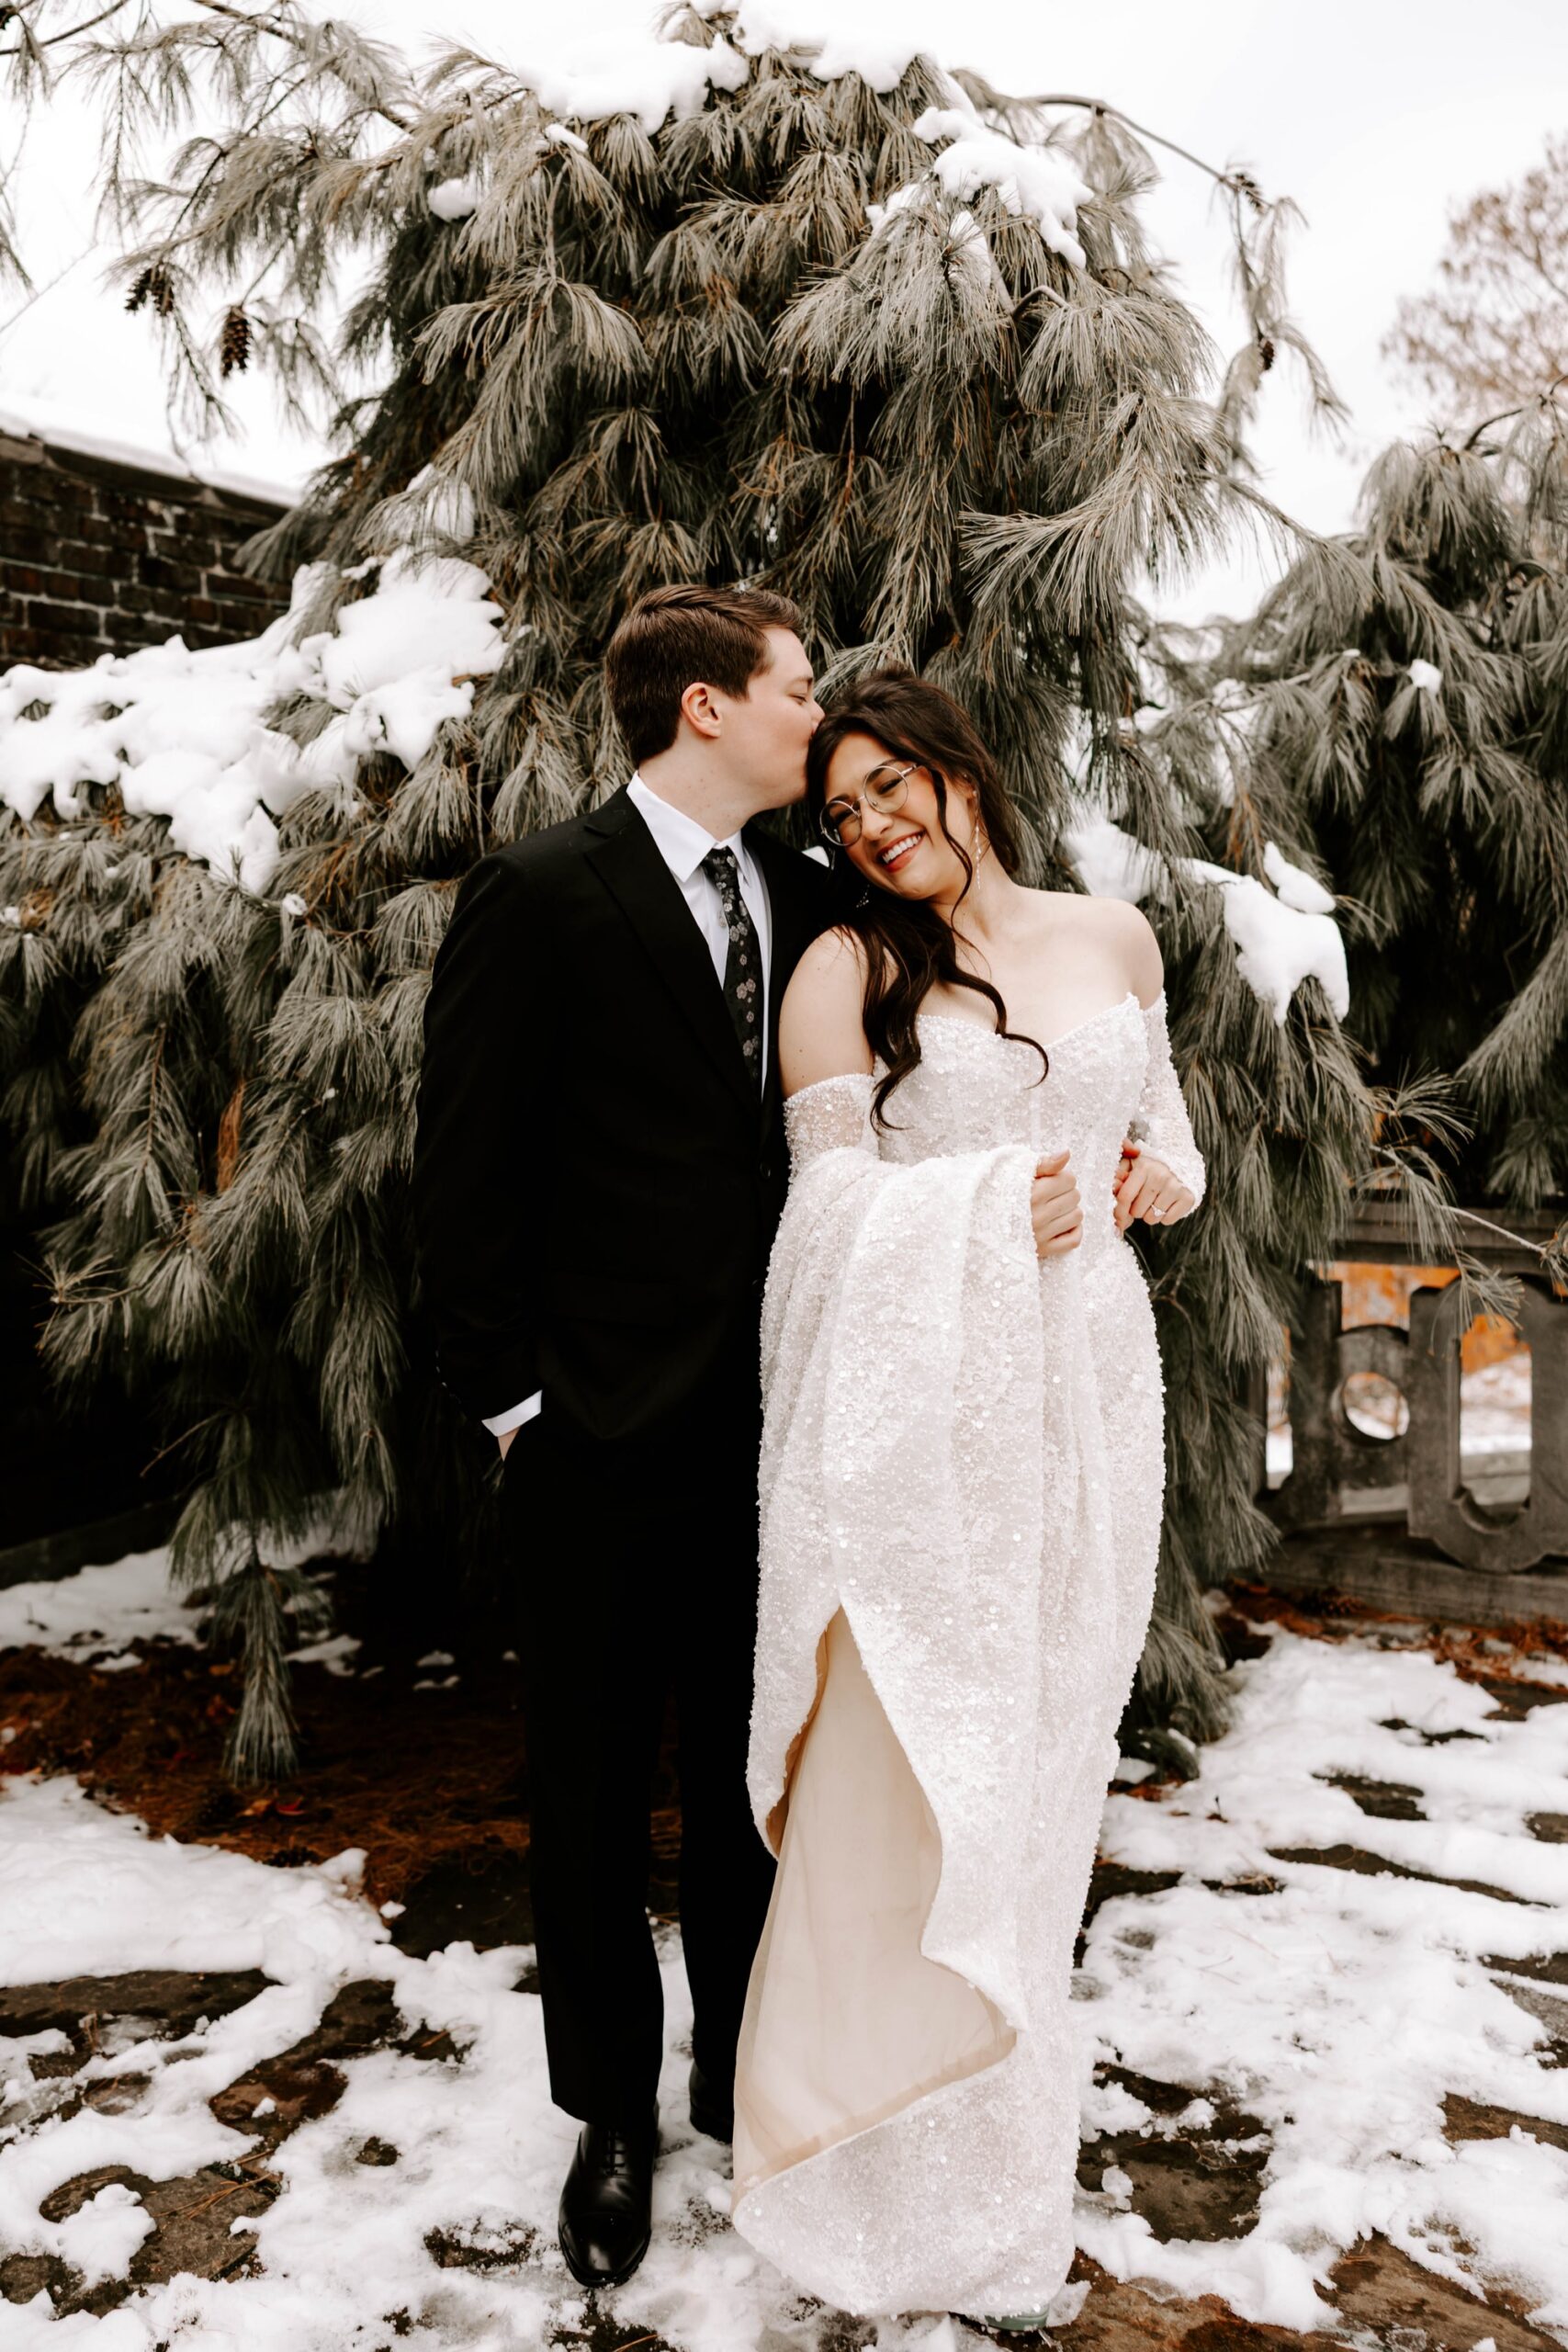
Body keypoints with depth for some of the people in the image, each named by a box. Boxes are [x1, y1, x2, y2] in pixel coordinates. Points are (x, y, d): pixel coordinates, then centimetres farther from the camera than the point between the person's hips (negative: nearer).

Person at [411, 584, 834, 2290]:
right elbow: (463, 1175, -9)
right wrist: (510, 1399, -9)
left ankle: (743, 2076, 39)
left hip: (776, 1424, 5)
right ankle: (613, 2115, 34)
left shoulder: (805, 897, 8)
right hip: (604, 1437, -4)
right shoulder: (539, 896, -9)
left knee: (752, 1777, 18)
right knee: (594, 1792, 13)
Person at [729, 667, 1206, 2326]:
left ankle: (1010, 2157, 32)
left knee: (1042, 1768, 13)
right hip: (916, 1405, -3)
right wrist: (995, 1208, -16)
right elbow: (835, 1207, -4)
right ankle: (892, 2177, 22)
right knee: (908, 1771, 1)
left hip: (1085, 1393, 4)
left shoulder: (1115, 938, 10)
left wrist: (1162, 1174, 1)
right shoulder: (845, 974, -1)